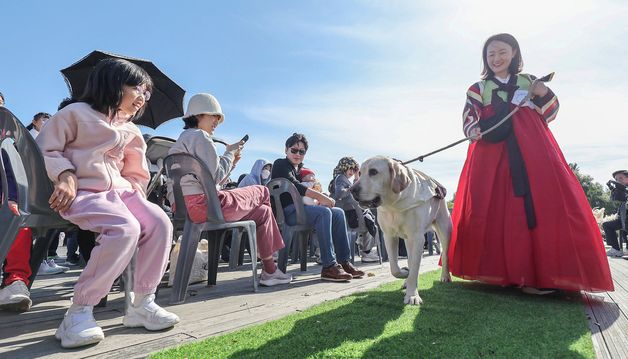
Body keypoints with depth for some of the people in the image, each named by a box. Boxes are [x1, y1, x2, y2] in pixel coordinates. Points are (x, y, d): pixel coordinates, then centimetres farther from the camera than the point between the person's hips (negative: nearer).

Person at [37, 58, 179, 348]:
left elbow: (135, 172, 26)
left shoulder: (130, 131, 23)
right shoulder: (77, 113, 6)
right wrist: (65, 175, -13)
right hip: (82, 192, -6)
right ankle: (79, 312, -22)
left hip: (119, 191, 6)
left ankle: (142, 303, -11)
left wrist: (135, 190, 7)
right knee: (126, 228, -34)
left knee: (159, 222, -22)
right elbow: (46, 148, 2)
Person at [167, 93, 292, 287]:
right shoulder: (200, 136, -7)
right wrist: (229, 154, -1)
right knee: (262, 192, 5)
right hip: (201, 203, -10)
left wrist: (230, 162, 14)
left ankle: (269, 270, 13)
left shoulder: (184, 138, 26)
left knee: (262, 211, 14)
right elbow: (214, 177, -15)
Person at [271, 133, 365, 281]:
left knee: (338, 213, -7)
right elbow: (294, 186, -15)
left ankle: (343, 262, -11)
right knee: (324, 213, -30)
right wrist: (321, 197, -20)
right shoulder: (281, 164, 2)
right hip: (287, 211, -8)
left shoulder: (299, 169, 27)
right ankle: (329, 266, -33)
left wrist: (323, 198, -3)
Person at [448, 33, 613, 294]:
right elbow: (469, 121, 4)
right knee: (499, 212, -9)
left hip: (533, 153, 2)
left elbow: (549, 114, 18)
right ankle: (523, 275, -1)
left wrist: (544, 94, -2)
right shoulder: (478, 89, 15)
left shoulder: (529, 82, 20)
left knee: (544, 205, -10)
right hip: (494, 156, -1)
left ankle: (547, 271, -5)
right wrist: (476, 131, -19)